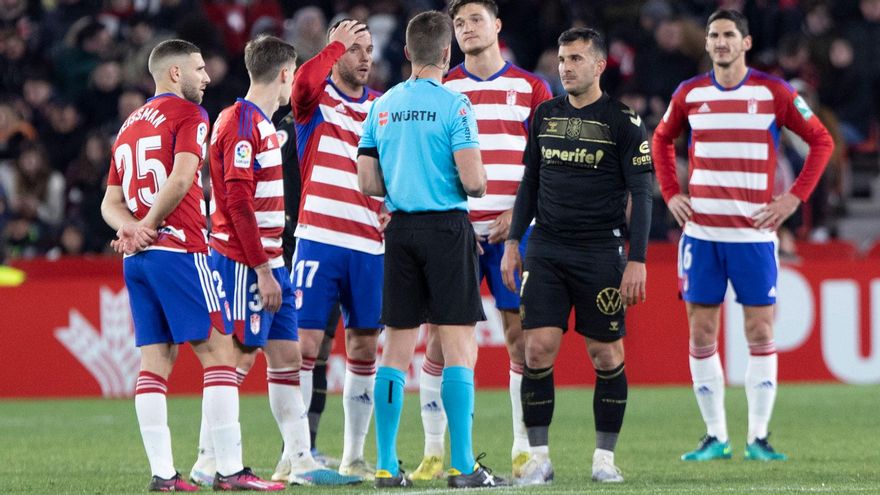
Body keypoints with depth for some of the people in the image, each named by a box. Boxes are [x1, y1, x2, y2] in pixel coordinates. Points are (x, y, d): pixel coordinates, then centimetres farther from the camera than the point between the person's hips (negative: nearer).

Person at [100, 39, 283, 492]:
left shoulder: (129, 127, 21)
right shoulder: (188, 115, -3)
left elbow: (110, 203, 18)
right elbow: (180, 179, -17)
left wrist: (131, 227, -1)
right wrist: (148, 226, -6)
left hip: (137, 258, 8)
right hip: (180, 251, -8)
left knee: (155, 360, 5)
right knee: (219, 352, -6)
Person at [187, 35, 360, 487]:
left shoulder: (262, 123, 16)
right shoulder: (239, 123, -14)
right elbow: (238, 202, -20)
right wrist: (262, 271, -21)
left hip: (268, 263, 10)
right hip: (243, 264, -10)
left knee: (287, 356, 8)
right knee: (239, 357, -7)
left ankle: (301, 461, 10)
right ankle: (208, 464, -3)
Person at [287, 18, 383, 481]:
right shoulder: (316, 100, 1)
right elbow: (303, 83, -23)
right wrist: (336, 43, -15)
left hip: (369, 246, 4)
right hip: (319, 239, -4)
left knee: (364, 349, 6)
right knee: (304, 344, -6)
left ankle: (354, 455, 14)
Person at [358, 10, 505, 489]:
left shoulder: (382, 107, 7)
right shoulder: (453, 104, -9)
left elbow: (368, 183, 9)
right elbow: (473, 180, -14)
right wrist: (478, 185, 8)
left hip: (400, 230, 5)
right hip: (447, 228, -5)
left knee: (396, 352, 8)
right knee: (459, 350, -2)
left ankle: (386, 466, 7)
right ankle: (463, 467, -5)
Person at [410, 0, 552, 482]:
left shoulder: (530, 88, 6)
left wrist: (519, 211, -8)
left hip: (512, 230, -1)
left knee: (521, 334, -2)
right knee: (440, 337, -3)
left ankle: (524, 450, 7)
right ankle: (433, 452, 2)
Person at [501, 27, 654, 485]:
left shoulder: (622, 121, -3)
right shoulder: (545, 116, 10)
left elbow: (640, 194, -5)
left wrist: (637, 260, -11)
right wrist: (512, 243, 11)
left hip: (600, 253, -3)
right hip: (545, 250, 3)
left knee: (606, 356, 1)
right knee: (538, 349, -5)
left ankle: (604, 457, 12)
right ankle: (538, 457, 0)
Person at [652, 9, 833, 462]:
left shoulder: (774, 93, -2)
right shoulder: (689, 94, 6)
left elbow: (821, 140, 4)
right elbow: (661, 140, 23)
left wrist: (795, 197, -4)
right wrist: (670, 193, 10)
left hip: (753, 233, -2)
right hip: (701, 232, 2)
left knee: (760, 333, -3)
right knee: (701, 334, 1)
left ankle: (758, 438, 2)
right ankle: (714, 437, 8)